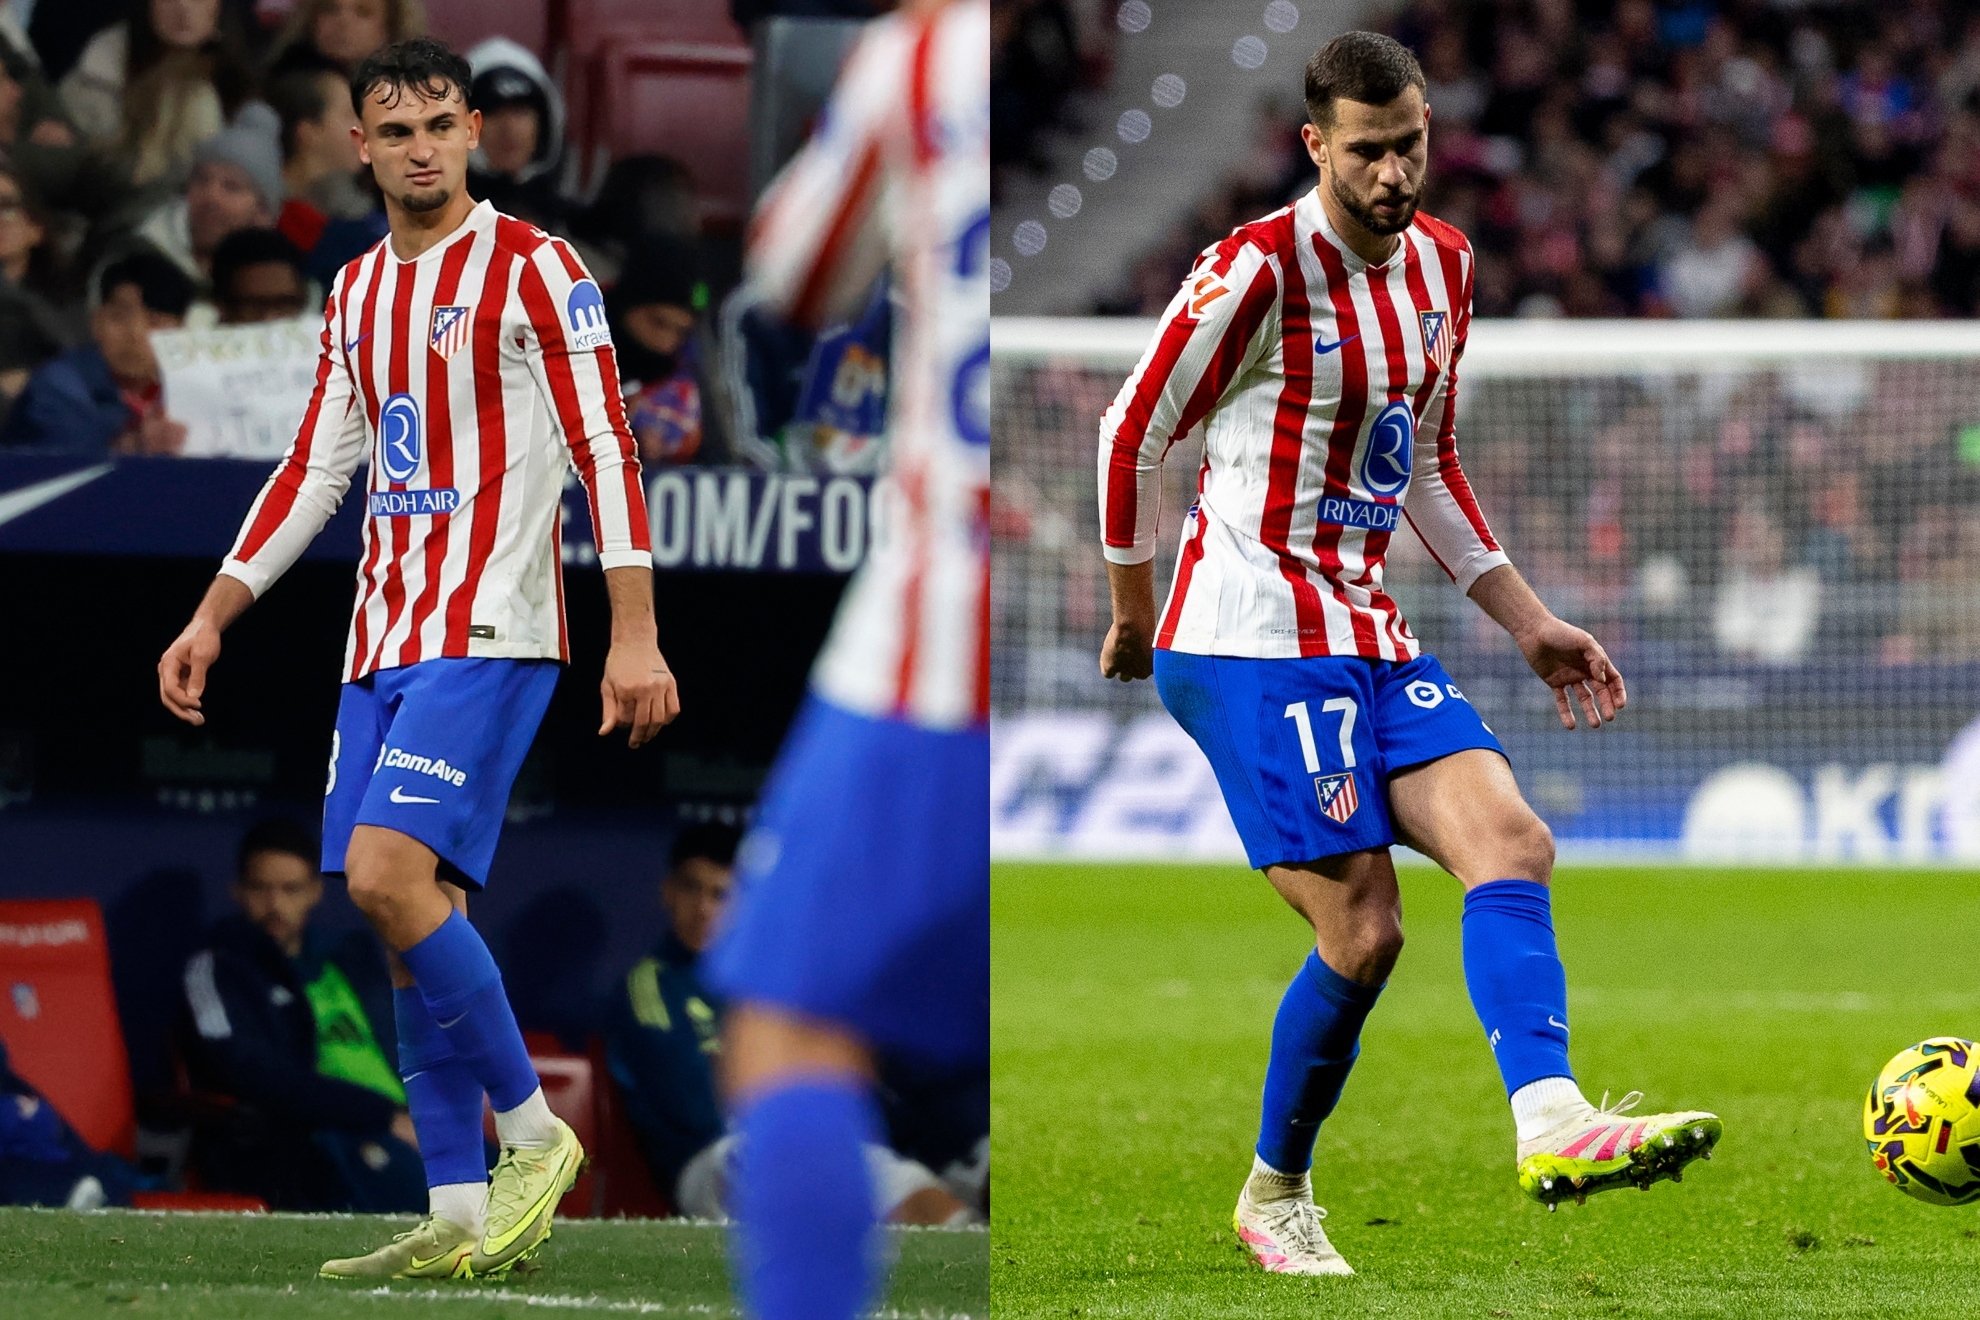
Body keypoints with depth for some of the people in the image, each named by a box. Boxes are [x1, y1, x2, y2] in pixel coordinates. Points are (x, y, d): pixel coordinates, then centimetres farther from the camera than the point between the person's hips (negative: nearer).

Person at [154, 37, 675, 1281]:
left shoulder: (534, 268, -4)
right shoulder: (358, 293, 17)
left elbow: (606, 448, -9)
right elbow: (315, 471, 23)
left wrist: (636, 636, -17)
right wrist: (213, 616, 18)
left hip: (490, 634, -7)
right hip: (383, 642, 7)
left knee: (390, 874, -21)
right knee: (409, 915, 2)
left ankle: (536, 1133, -8)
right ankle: (463, 1220, 4)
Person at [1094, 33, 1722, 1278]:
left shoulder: (1442, 264, 11)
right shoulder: (1260, 270, -13)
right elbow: (1135, 436, -4)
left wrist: (1529, 620, 16)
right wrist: (1136, 616, 5)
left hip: (1372, 638, 7)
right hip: (1251, 646, -7)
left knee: (1512, 841, -15)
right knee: (1364, 930, -11)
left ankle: (1552, 1123, -29)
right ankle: (1275, 1197, 8)